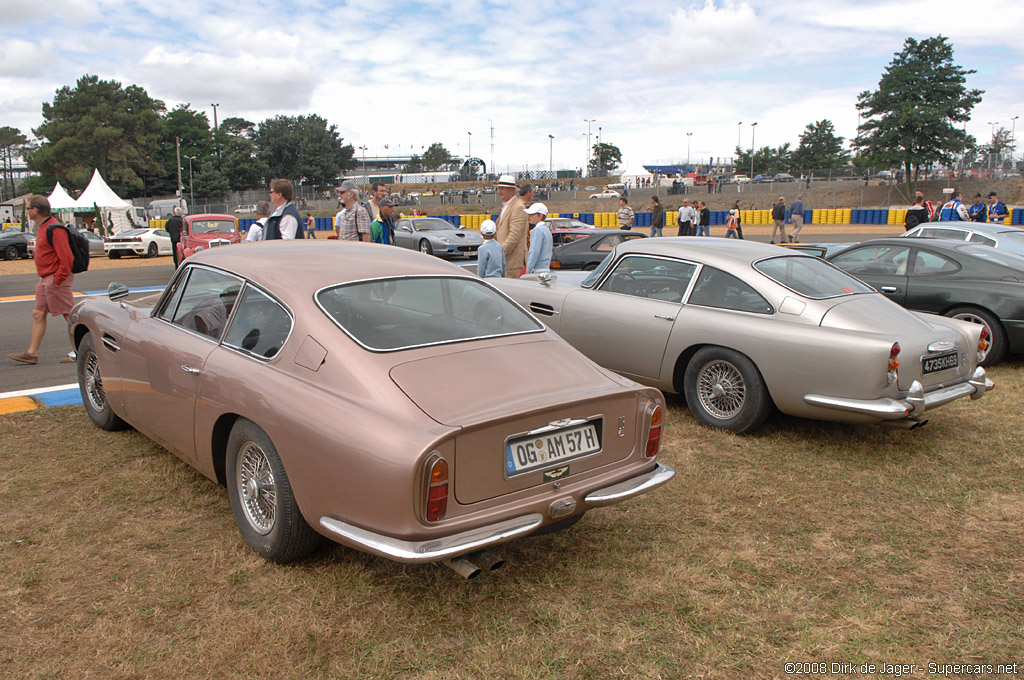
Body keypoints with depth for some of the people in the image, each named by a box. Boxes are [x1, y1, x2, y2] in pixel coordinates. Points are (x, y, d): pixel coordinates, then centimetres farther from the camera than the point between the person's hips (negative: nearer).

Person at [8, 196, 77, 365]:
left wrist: (57, 280, -19)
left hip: (57, 280, -10)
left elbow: (66, 258, -23)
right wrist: (46, 279, 18)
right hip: (45, 280, 11)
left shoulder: (55, 229, -17)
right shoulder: (42, 227, 15)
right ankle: (32, 353, 14)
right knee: (38, 314, 10)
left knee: (69, 315, -5)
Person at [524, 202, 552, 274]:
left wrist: (528, 271, -17)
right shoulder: (546, 229, 18)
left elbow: (535, 252, -18)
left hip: (538, 270, -9)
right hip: (546, 269, 9)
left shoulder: (537, 230, -11)